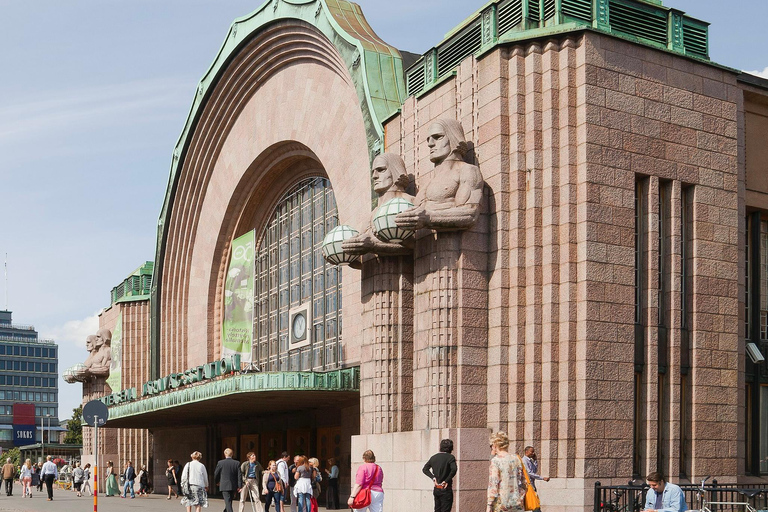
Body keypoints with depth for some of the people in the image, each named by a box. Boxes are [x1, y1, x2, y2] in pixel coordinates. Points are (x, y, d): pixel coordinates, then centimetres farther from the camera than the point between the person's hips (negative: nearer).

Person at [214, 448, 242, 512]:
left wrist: (217, 481, 22)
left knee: (228, 502, -5)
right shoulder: (237, 463, -1)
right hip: (233, 486, 3)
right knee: (229, 502, 19)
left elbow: (216, 473, 3)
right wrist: (239, 486, 1)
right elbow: (239, 475, -3)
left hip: (224, 486, -3)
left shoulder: (220, 463, -6)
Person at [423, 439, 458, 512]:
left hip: (436, 489, 6)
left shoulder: (434, 457, 8)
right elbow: (454, 469, -26)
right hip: (445, 489, -6)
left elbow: (424, 469, 13)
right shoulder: (450, 457, -10)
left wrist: (433, 477, 5)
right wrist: (447, 480, -16)